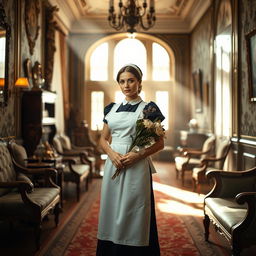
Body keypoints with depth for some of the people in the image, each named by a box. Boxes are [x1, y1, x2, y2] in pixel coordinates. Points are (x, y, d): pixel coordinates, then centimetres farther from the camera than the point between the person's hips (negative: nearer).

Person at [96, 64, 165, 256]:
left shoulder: (148, 108, 0)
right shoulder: (112, 108, 11)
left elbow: (160, 143, -1)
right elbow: (103, 139, 15)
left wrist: (138, 155, -16)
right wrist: (111, 153, -7)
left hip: (137, 167, -4)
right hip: (113, 165, 4)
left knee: (134, 214, 0)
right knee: (112, 211, 9)